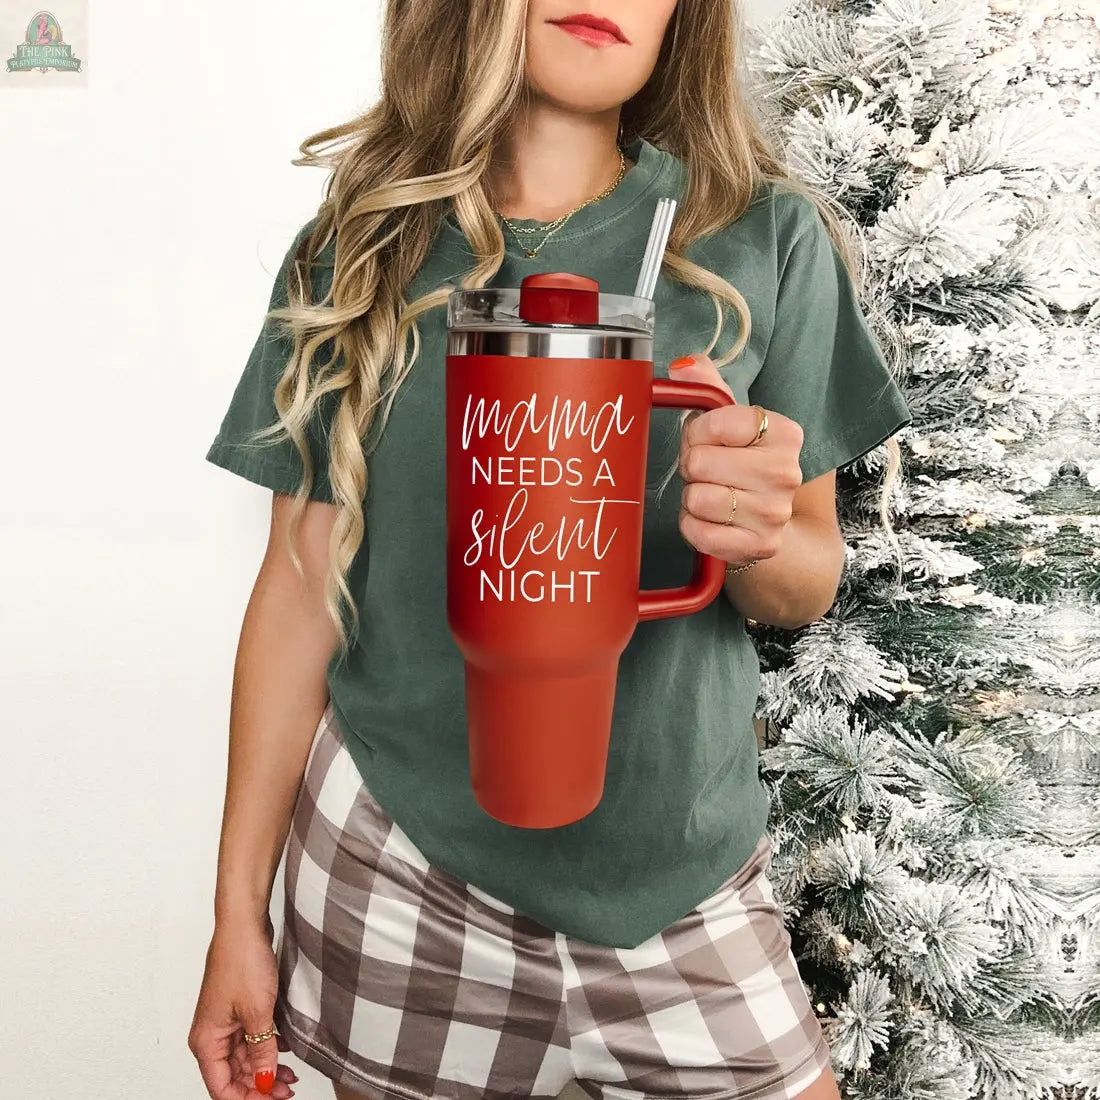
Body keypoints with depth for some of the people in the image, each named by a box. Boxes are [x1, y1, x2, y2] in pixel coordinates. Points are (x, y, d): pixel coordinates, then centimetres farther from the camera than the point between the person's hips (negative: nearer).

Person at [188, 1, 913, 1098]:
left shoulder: (768, 240, -2)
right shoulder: (358, 251, 0)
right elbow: (301, 588, 1)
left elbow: (810, 583, 4)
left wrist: (760, 541, -21)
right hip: (398, 853, 0)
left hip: (677, 860, 1)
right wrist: (238, 908, 2)